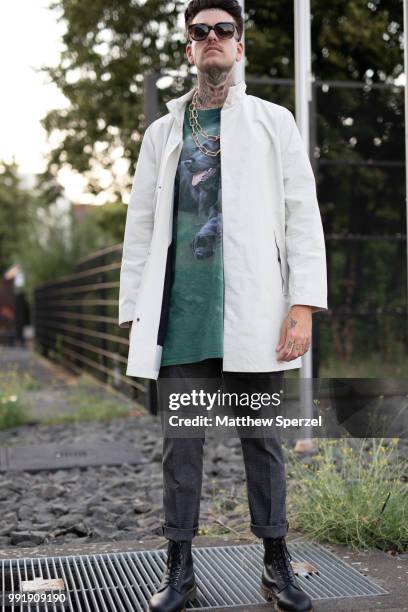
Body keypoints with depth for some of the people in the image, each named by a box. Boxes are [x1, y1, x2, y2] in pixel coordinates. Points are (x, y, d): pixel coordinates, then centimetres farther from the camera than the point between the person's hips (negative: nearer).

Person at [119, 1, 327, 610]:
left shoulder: (273, 122, 11)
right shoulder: (163, 132, 17)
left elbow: (302, 214, 2)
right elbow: (140, 225, 13)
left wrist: (304, 304, -8)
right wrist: (134, 312, 6)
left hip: (252, 310, -2)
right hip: (180, 309, 2)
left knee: (261, 440, 6)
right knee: (181, 443, 6)